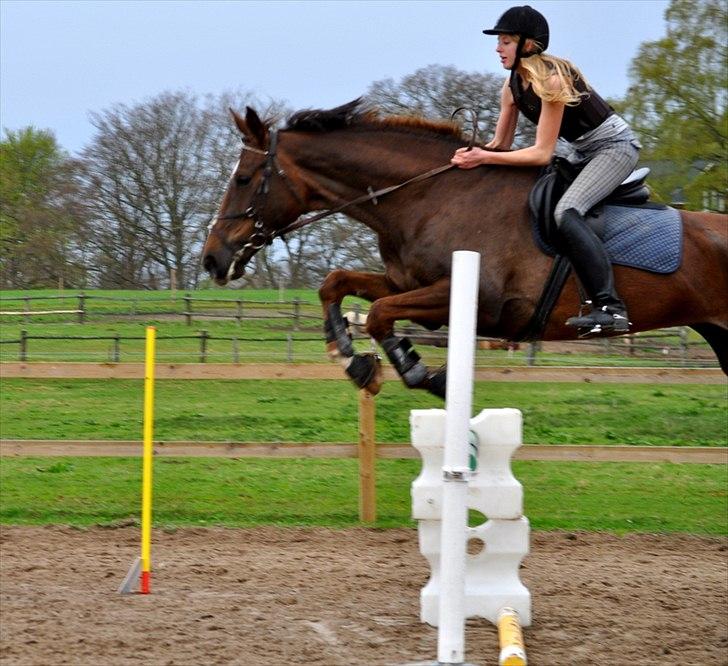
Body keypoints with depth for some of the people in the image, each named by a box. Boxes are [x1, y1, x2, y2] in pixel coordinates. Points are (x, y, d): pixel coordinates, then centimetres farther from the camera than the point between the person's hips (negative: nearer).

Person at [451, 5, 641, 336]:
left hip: (615, 145, -10)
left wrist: (486, 158, -28)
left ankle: (611, 308, -36)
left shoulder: (551, 80, -26)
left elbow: (542, 154, -27)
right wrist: (473, 154, -14)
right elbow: (500, 145, 6)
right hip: (579, 152, 10)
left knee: (566, 211, -30)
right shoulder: (512, 86, 0)